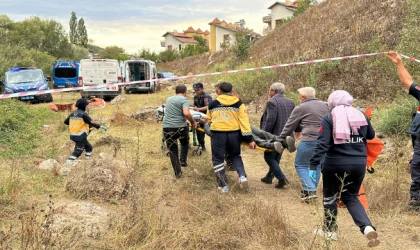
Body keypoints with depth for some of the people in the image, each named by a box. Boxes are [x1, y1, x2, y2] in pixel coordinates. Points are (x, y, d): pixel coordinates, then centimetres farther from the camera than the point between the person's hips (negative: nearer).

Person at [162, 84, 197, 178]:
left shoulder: (169, 99, 17)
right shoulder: (184, 100, -4)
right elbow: (186, 113, -22)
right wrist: (193, 122, -6)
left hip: (167, 127, 4)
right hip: (180, 127, -3)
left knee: (172, 150, 11)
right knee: (185, 143, 29)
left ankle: (178, 173, 12)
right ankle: (183, 160, 15)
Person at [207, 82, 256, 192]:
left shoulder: (212, 104, 7)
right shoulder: (238, 103, 4)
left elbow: (209, 120, 20)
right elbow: (244, 120, -3)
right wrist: (249, 139, -3)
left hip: (218, 133, -1)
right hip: (234, 133, 2)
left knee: (218, 159, 11)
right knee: (235, 156, 24)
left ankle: (223, 186, 12)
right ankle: (242, 176, 5)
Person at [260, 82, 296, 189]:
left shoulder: (272, 102, -16)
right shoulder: (291, 102, 10)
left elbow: (270, 120, -21)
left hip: (274, 135, -8)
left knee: (269, 157, 2)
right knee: (276, 158, 19)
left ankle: (281, 178, -9)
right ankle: (269, 177, 31)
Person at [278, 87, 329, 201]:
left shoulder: (301, 108, -1)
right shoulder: (325, 105, 15)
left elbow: (289, 126, 4)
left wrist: (280, 139, 17)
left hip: (310, 141, -6)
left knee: (301, 165, 6)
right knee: (317, 165, 20)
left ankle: (310, 190, -6)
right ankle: (311, 189, 23)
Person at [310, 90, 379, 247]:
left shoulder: (329, 118, -4)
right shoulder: (361, 116, 7)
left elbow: (322, 143, -14)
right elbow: (371, 136, 23)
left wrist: (313, 165, -14)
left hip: (335, 163, -4)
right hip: (359, 163, 4)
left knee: (330, 196, 17)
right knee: (351, 197, 19)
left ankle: (330, 231, 27)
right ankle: (368, 228, -1)